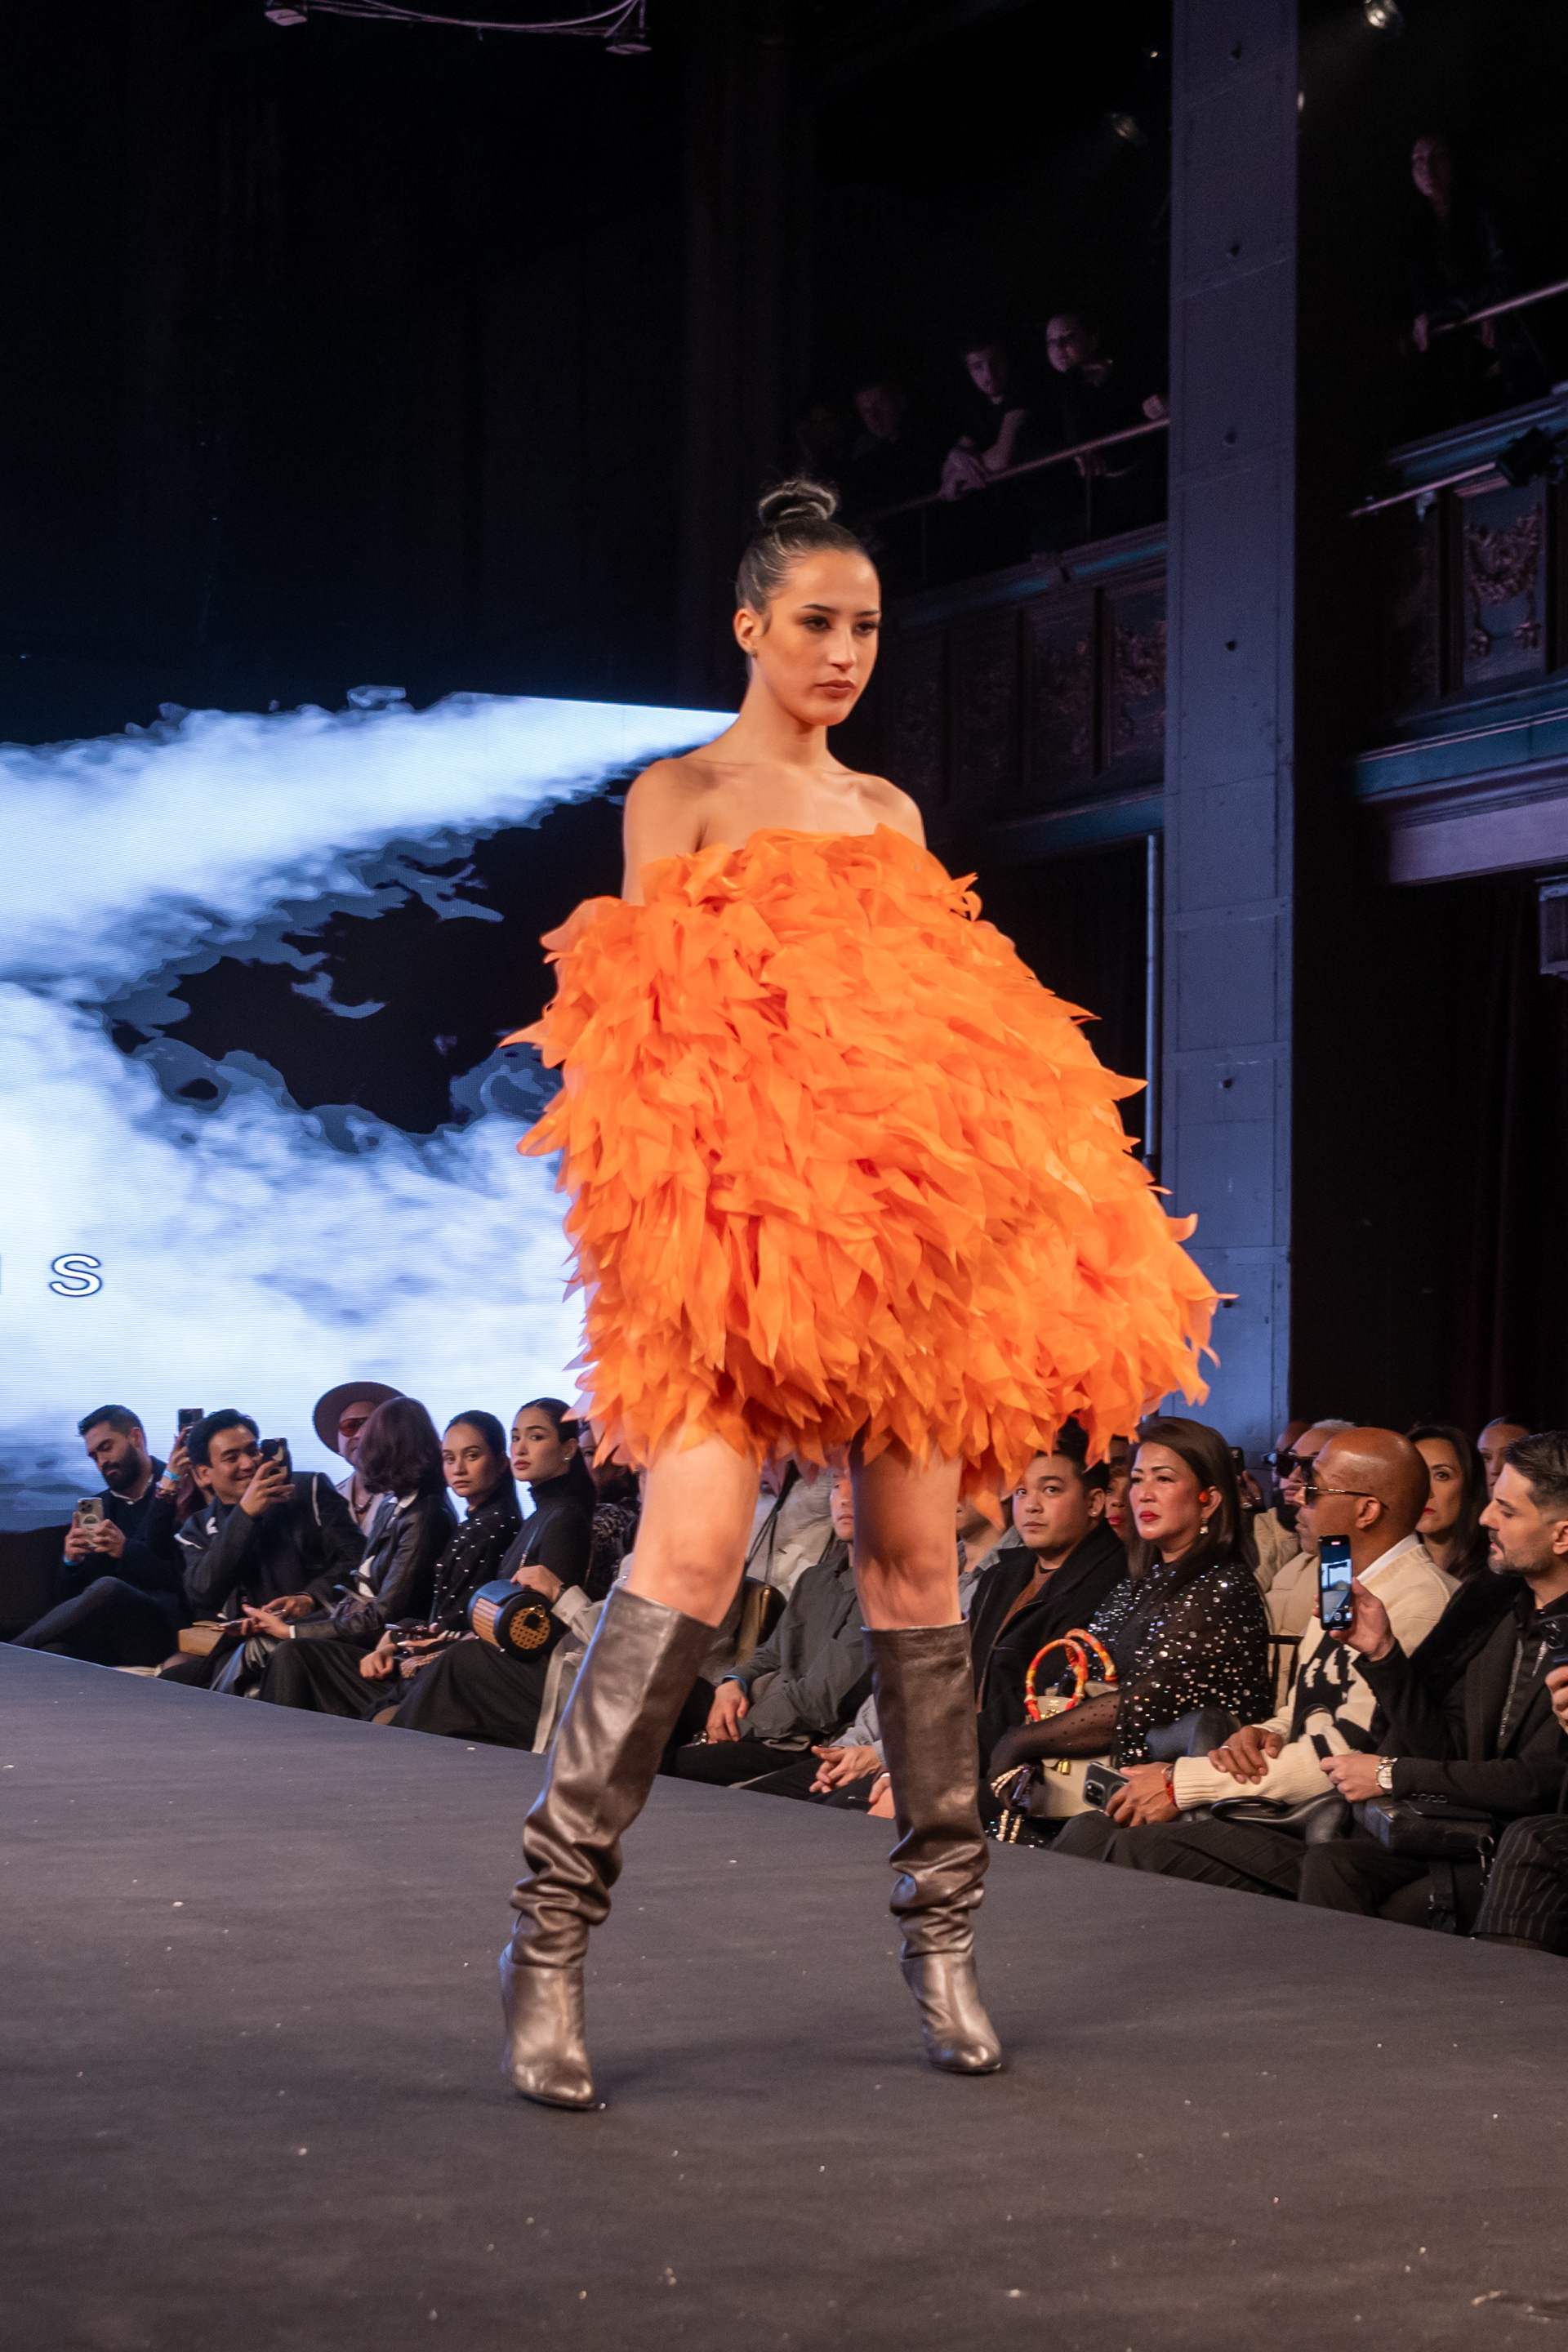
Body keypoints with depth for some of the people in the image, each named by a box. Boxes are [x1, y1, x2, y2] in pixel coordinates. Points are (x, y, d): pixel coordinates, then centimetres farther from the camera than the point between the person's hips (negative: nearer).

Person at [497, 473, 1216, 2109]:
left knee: (914, 1556, 3)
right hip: (734, 1195, -5)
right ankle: (550, 1932, -10)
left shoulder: (891, 815, 21)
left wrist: (992, 1206, 8)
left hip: (899, 1204, 5)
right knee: (694, 1549, -16)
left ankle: (942, 1928, 11)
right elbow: (639, 1020, 2)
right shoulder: (681, 796, 7)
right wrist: (673, 1214, -10)